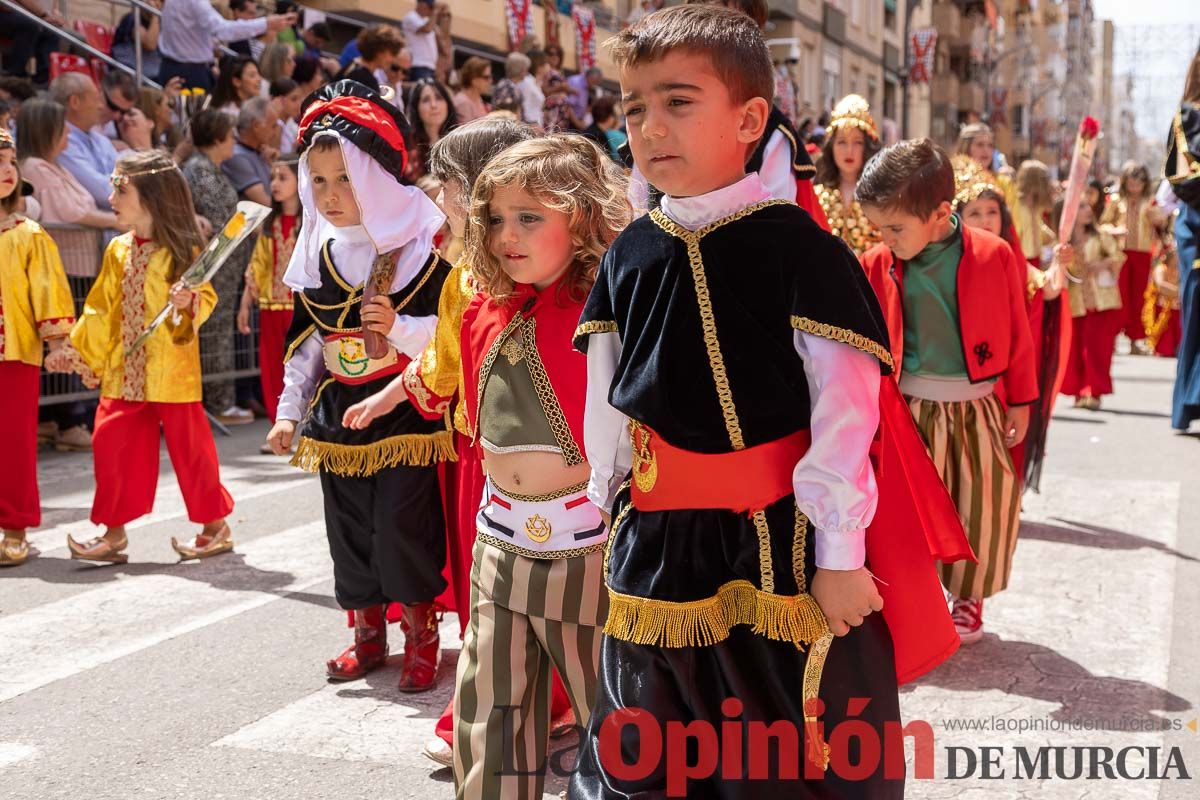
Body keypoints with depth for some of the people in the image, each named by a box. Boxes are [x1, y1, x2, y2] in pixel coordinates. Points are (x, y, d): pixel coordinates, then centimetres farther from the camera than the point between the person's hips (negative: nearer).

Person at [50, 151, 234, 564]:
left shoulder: (182, 249, -10)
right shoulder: (118, 250, 8)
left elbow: (206, 297, -7)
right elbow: (101, 309, 14)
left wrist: (189, 302, -28)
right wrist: (81, 353, 16)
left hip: (172, 372, -6)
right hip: (124, 371, 6)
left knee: (189, 446, 3)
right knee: (112, 442, 5)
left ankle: (216, 526, 19)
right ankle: (114, 533, 16)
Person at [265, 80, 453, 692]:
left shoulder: (418, 248, -9)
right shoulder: (316, 254, 7)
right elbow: (305, 341, 13)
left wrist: (400, 326, -25)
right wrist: (289, 410, 11)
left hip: (405, 410, -5)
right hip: (337, 413, 5)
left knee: (403, 523, -8)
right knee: (348, 528, 9)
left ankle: (422, 634, 10)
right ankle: (367, 633, 25)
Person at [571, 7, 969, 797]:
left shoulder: (799, 247, -12)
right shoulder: (628, 255, 5)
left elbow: (845, 408, -14)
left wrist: (838, 554, -14)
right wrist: (610, 508, 13)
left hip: (782, 546, -5)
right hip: (655, 550, 5)